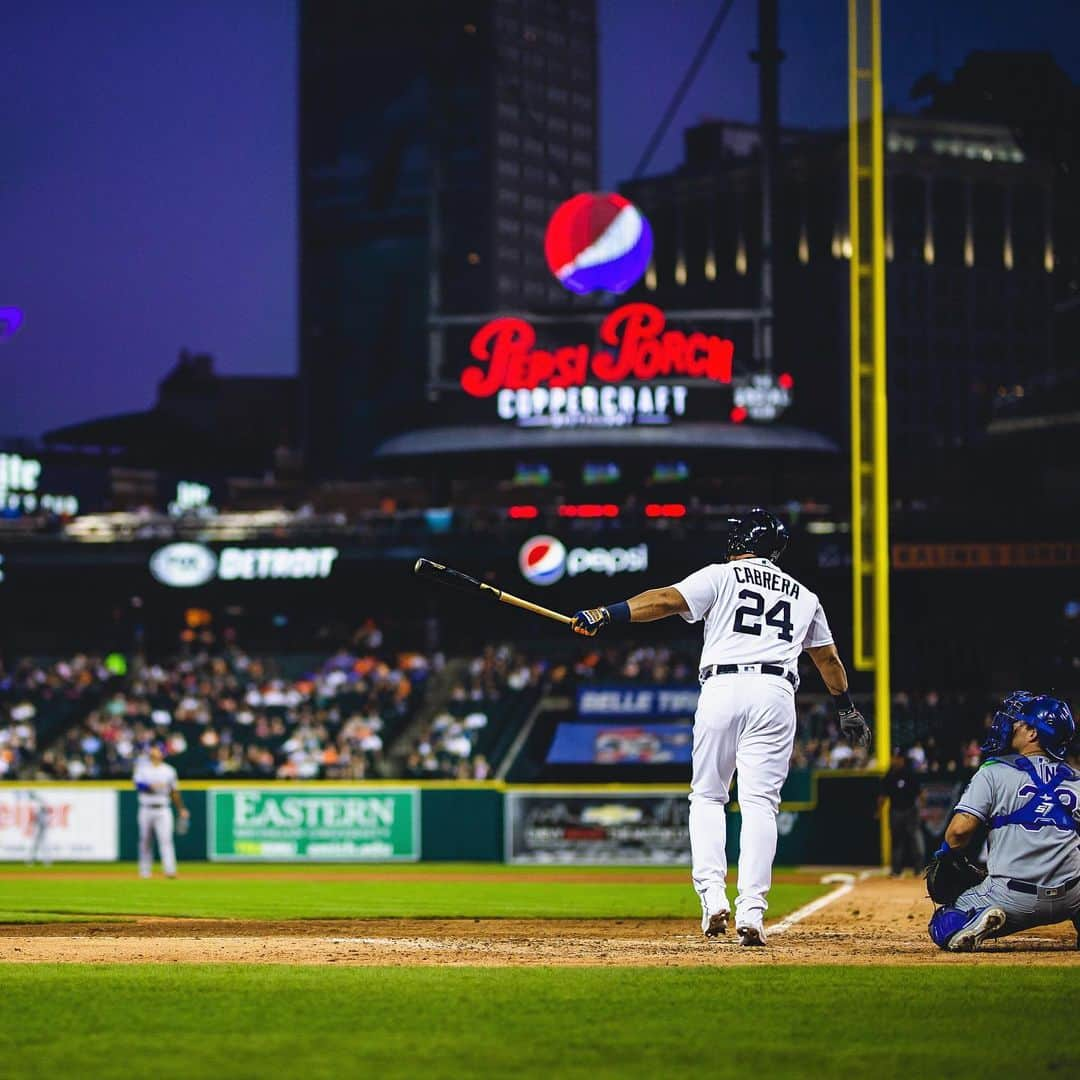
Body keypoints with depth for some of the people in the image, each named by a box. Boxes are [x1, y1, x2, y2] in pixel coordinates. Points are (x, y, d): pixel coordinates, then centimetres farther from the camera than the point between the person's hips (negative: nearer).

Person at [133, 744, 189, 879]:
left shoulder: (169, 770, 9)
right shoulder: (142, 768, 5)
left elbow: (174, 792, 13)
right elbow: (138, 784, -11)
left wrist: (181, 809, 8)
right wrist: (151, 786, -27)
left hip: (163, 811, -1)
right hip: (146, 810, 1)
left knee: (166, 839, -14)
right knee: (145, 841, 6)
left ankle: (170, 870, -22)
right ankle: (144, 871, 17)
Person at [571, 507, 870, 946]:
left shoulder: (723, 576, 11)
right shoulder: (803, 596, 24)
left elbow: (667, 600, -5)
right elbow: (828, 659, 34)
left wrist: (605, 614, -12)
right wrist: (847, 708, 48)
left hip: (722, 690, -2)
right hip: (776, 695, 2)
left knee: (707, 796, 11)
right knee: (760, 803, 0)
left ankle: (713, 896, -7)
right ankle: (751, 911, -13)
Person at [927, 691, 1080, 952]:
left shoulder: (994, 772, -1)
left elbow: (961, 828, -10)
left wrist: (946, 854, 11)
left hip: (1013, 898, -4)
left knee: (942, 926, 12)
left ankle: (978, 921, -20)